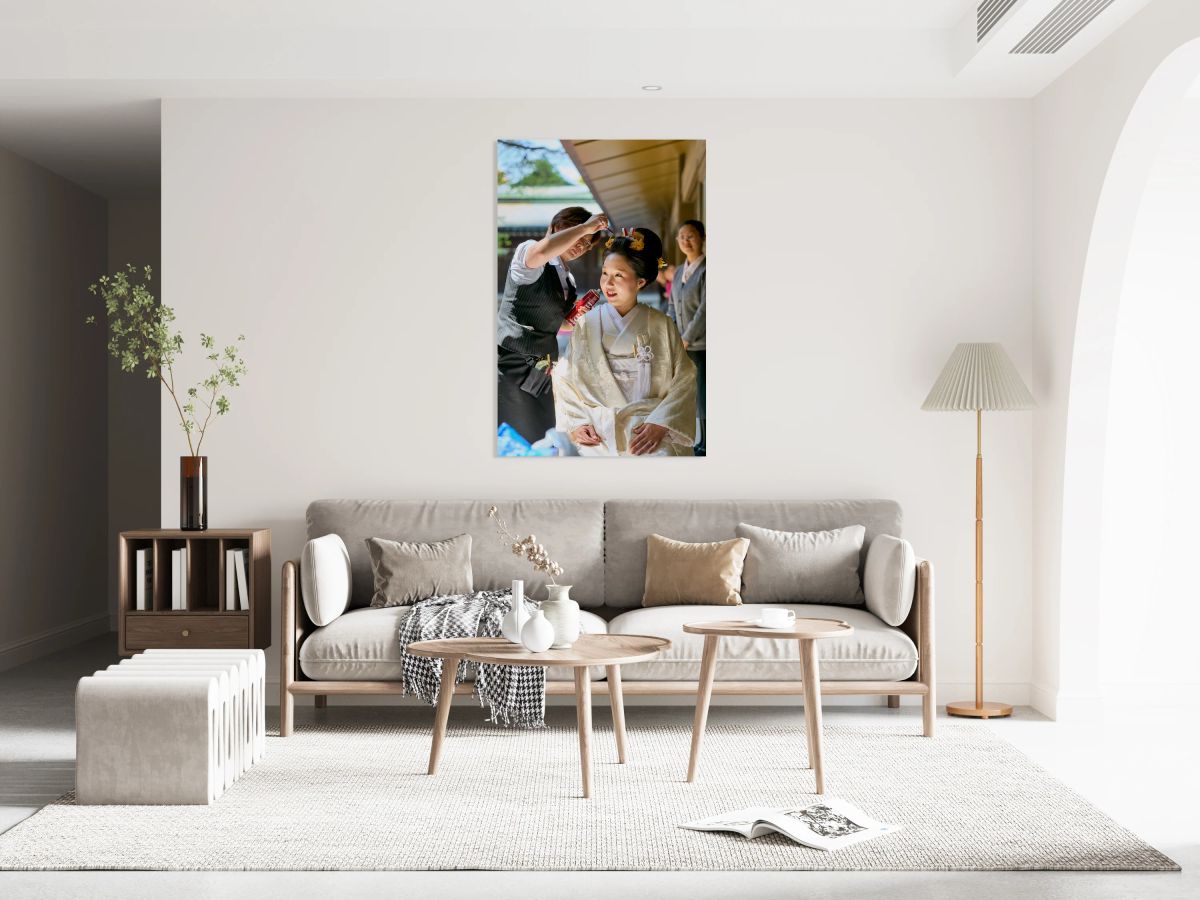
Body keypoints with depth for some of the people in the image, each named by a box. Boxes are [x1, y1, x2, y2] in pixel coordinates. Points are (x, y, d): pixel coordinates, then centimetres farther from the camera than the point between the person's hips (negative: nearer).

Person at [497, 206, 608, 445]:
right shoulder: (526, 251, -8)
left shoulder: (568, 279, 16)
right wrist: (585, 226, -24)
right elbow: (541, 251, -35)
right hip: (510, 366, -8)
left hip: (540, 374, 8)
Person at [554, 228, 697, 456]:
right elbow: (565, 380, 6)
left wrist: (661, 423, -13)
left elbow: (684, 381, 1)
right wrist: (576, 424, -9)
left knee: (662, 455, -31)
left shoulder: (662, 326, 8)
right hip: (598, 427, 1)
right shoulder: (586, 325, 10)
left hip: (651, 425, 0)